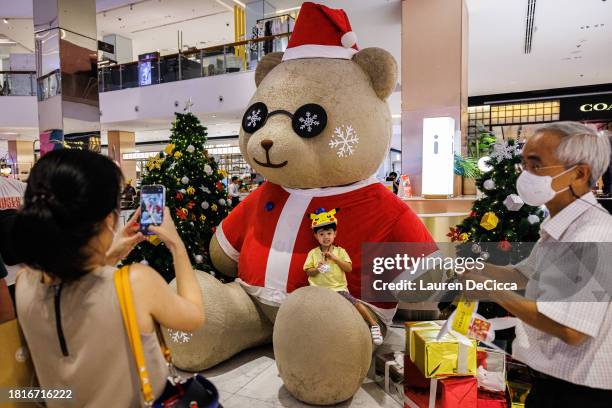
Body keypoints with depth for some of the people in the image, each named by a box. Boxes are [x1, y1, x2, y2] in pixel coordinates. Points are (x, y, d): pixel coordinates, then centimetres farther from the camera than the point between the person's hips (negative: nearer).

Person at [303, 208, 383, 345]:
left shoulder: (340, 251, 6)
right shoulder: (313, 253, 6)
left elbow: (349, 268, -4)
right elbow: (308, 272, 4)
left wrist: (335, 258, -13)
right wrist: (317, 269, -17)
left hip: (338, 288, -1)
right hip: (318, 289, 1)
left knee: (355, 303, -17)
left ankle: (373, 324, 0)